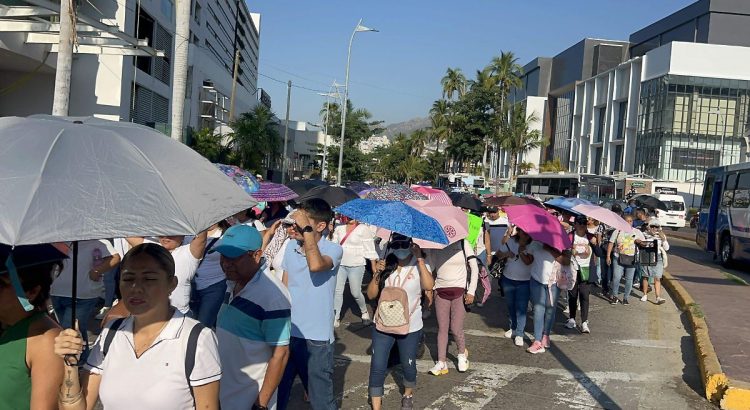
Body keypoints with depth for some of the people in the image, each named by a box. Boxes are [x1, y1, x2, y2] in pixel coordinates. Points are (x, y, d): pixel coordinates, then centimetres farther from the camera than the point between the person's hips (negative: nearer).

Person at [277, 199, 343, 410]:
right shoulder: (291, 246, 6)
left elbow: (316, 265, -35)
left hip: (316, 339, -5)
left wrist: (306, 229, -26)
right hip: (287, 333, 5)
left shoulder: (333, 249, -12)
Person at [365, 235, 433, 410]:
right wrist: (376, 275, -18)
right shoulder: (386, 266, 0)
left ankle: (408, 395, 42)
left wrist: (420, 259, -26)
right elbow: (371, 295, -2)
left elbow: (429, 285, -27)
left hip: (410, 327, -1)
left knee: (408, 365, 14)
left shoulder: (419, 265, -6)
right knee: (377, 368, -2)